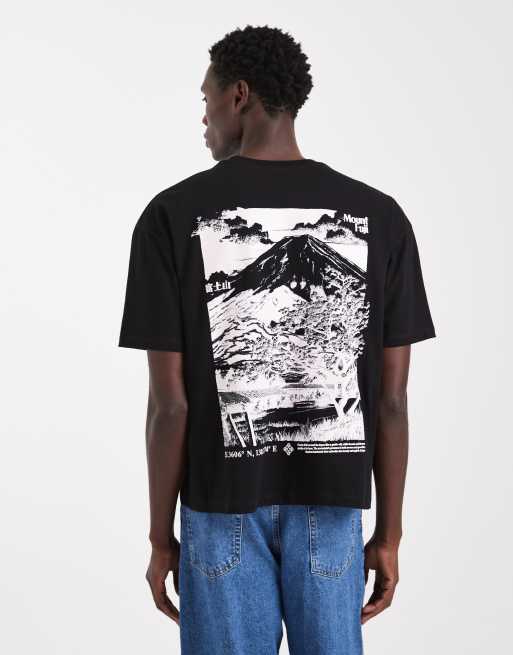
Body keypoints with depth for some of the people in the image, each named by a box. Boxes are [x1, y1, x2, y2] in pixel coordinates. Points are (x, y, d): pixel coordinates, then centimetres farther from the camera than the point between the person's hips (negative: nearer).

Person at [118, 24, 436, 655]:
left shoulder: (172, 215, -11)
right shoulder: (380, 217, -4)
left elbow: (169, 401, -10)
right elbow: (391, 398, -4)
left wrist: (161, 537, 0)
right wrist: (388, 534, 5)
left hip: (221, 502, -1)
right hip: (329, 502, 2)